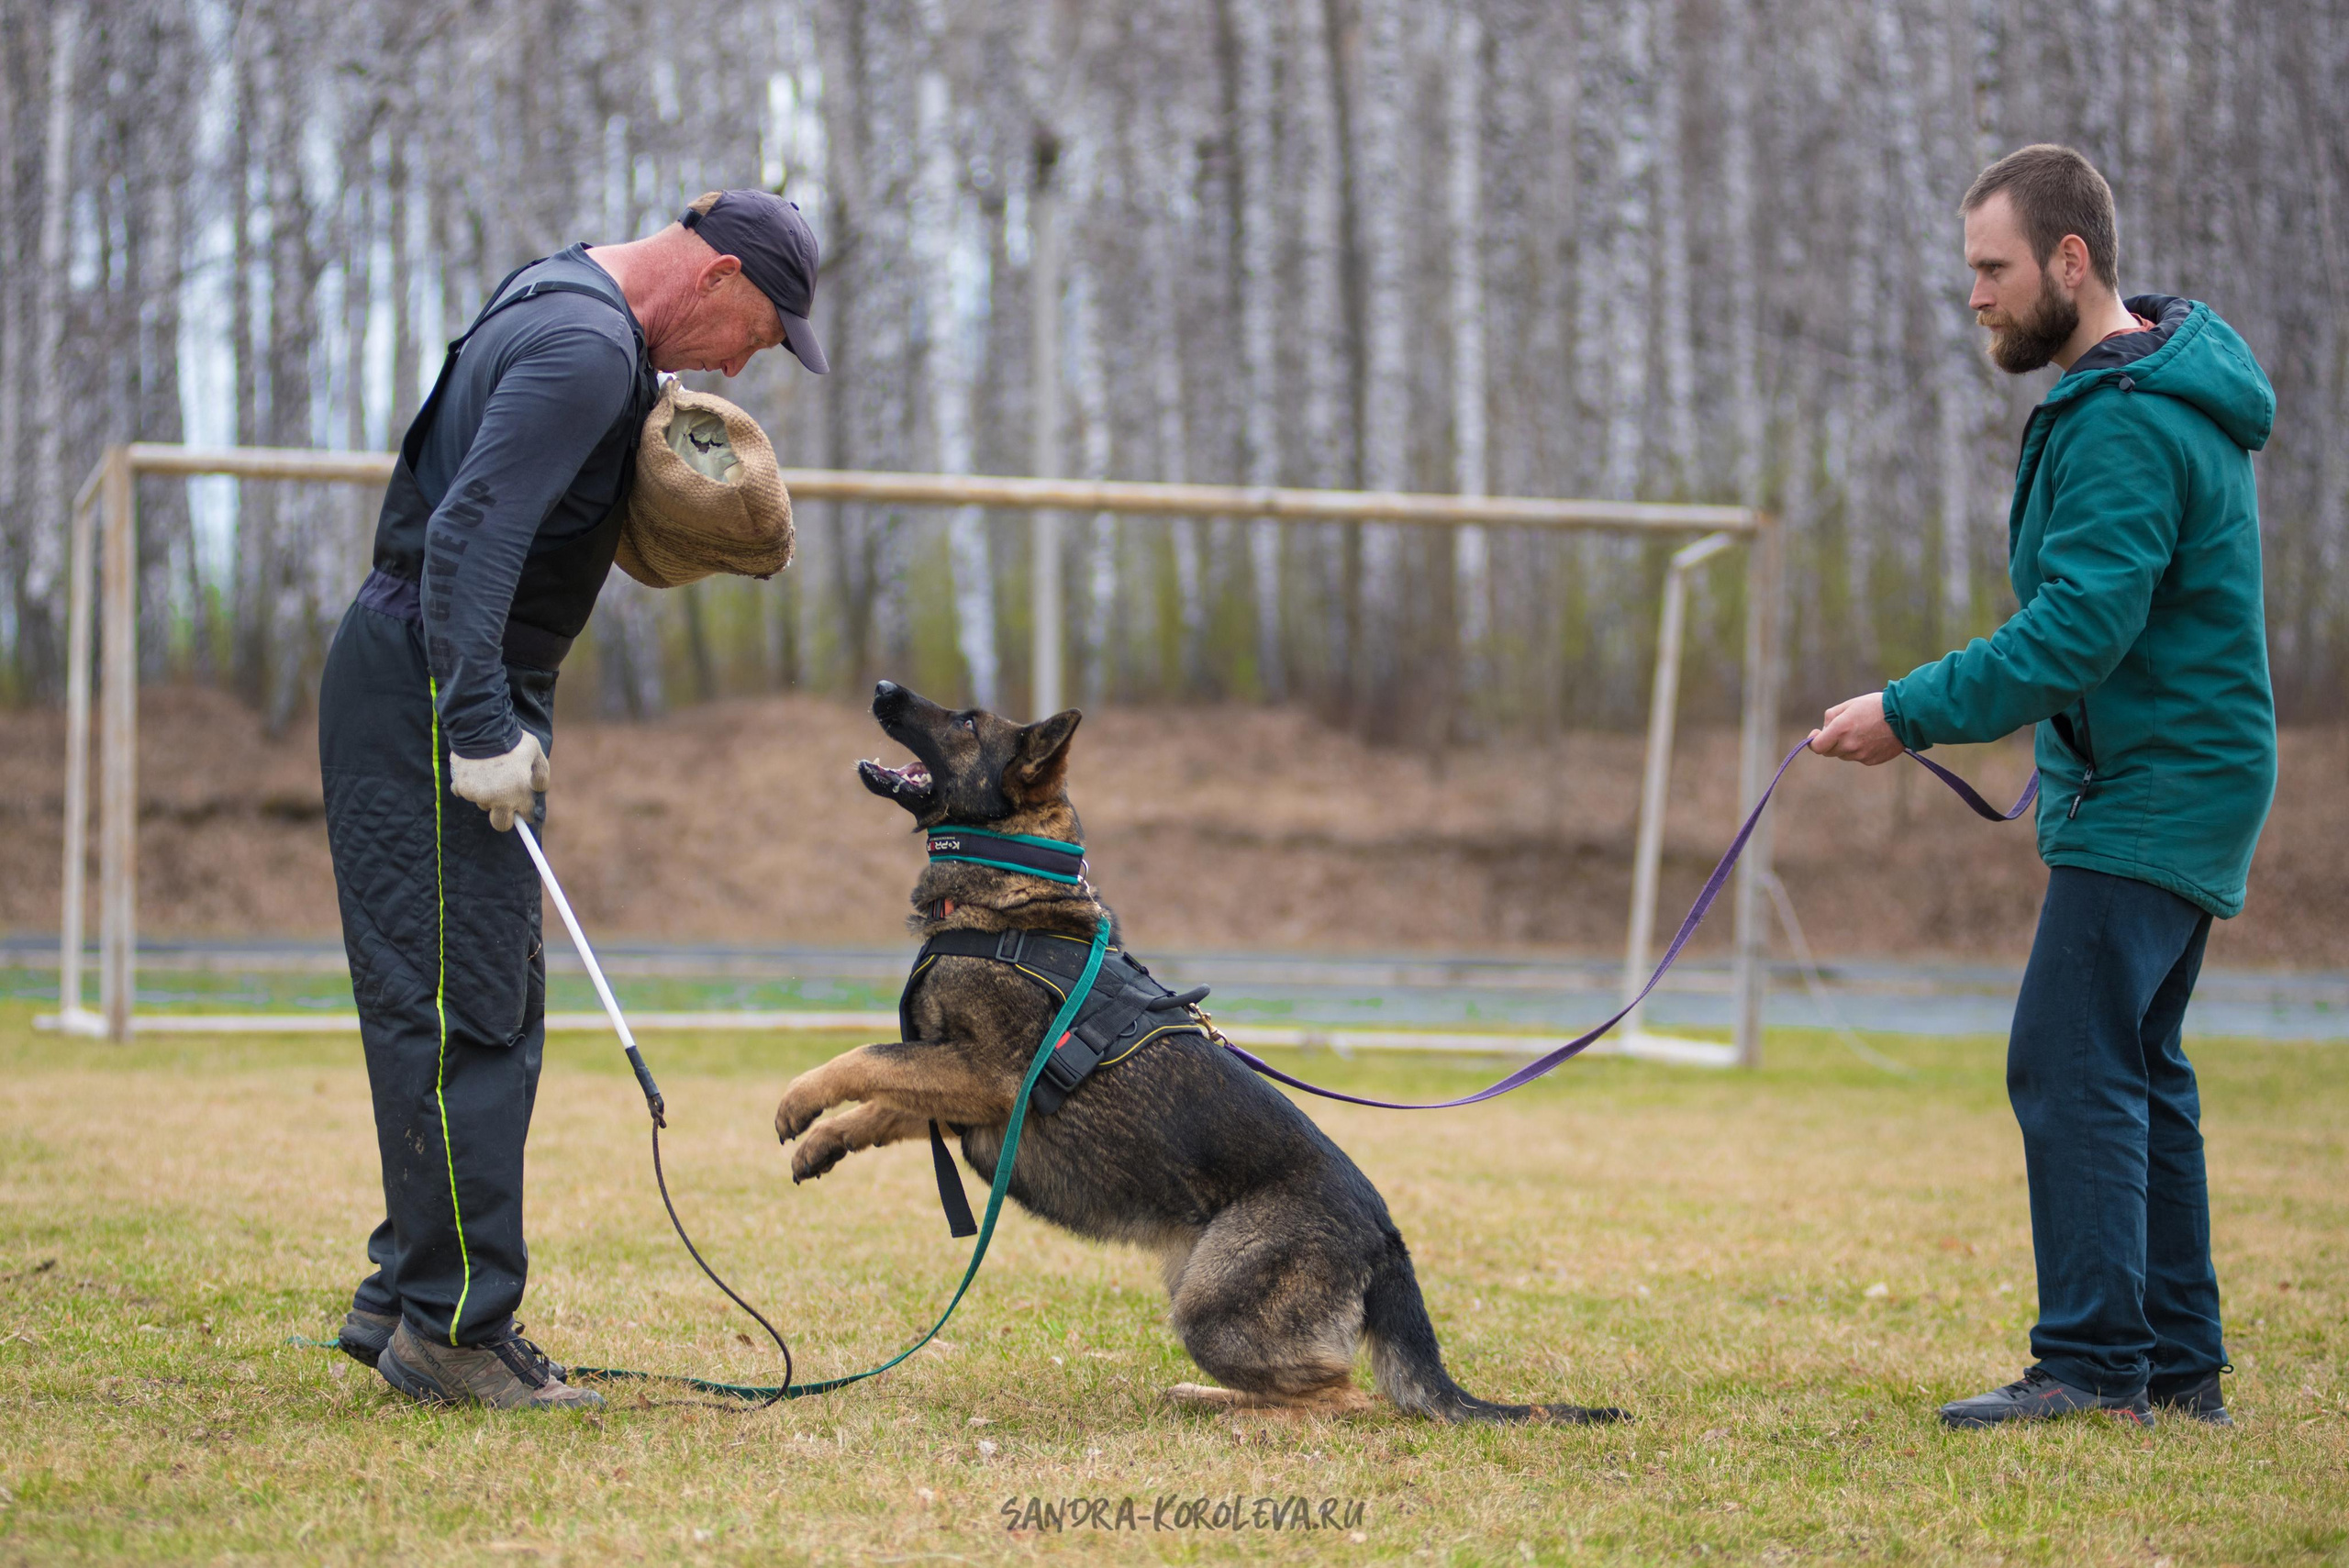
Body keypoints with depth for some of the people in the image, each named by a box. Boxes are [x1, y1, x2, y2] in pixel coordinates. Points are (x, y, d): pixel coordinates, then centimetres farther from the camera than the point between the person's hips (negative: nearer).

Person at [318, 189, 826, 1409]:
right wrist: (484, 732, -28)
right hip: (427, 695, -11)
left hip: (457, 690, 11)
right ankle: (453, 1326, -7)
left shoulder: (568, 303, 16)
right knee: (459, 1010, -9)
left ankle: (402, 1299, 19)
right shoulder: (587, 348, -17)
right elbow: (469, 535, -26)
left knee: (491, 1006, 13)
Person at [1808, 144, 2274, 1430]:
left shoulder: (2127, 424, -21)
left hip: (2152, 794, -11)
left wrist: (1912, 714, -24)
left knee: (2071, 1066, -12)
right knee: (2135, 1069, 12)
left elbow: (2078, 628, -27)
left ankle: (2094, 1365, -11)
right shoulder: (2145, 389, 14)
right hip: (2165, 779, 11)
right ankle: (2179, 1368, 17)